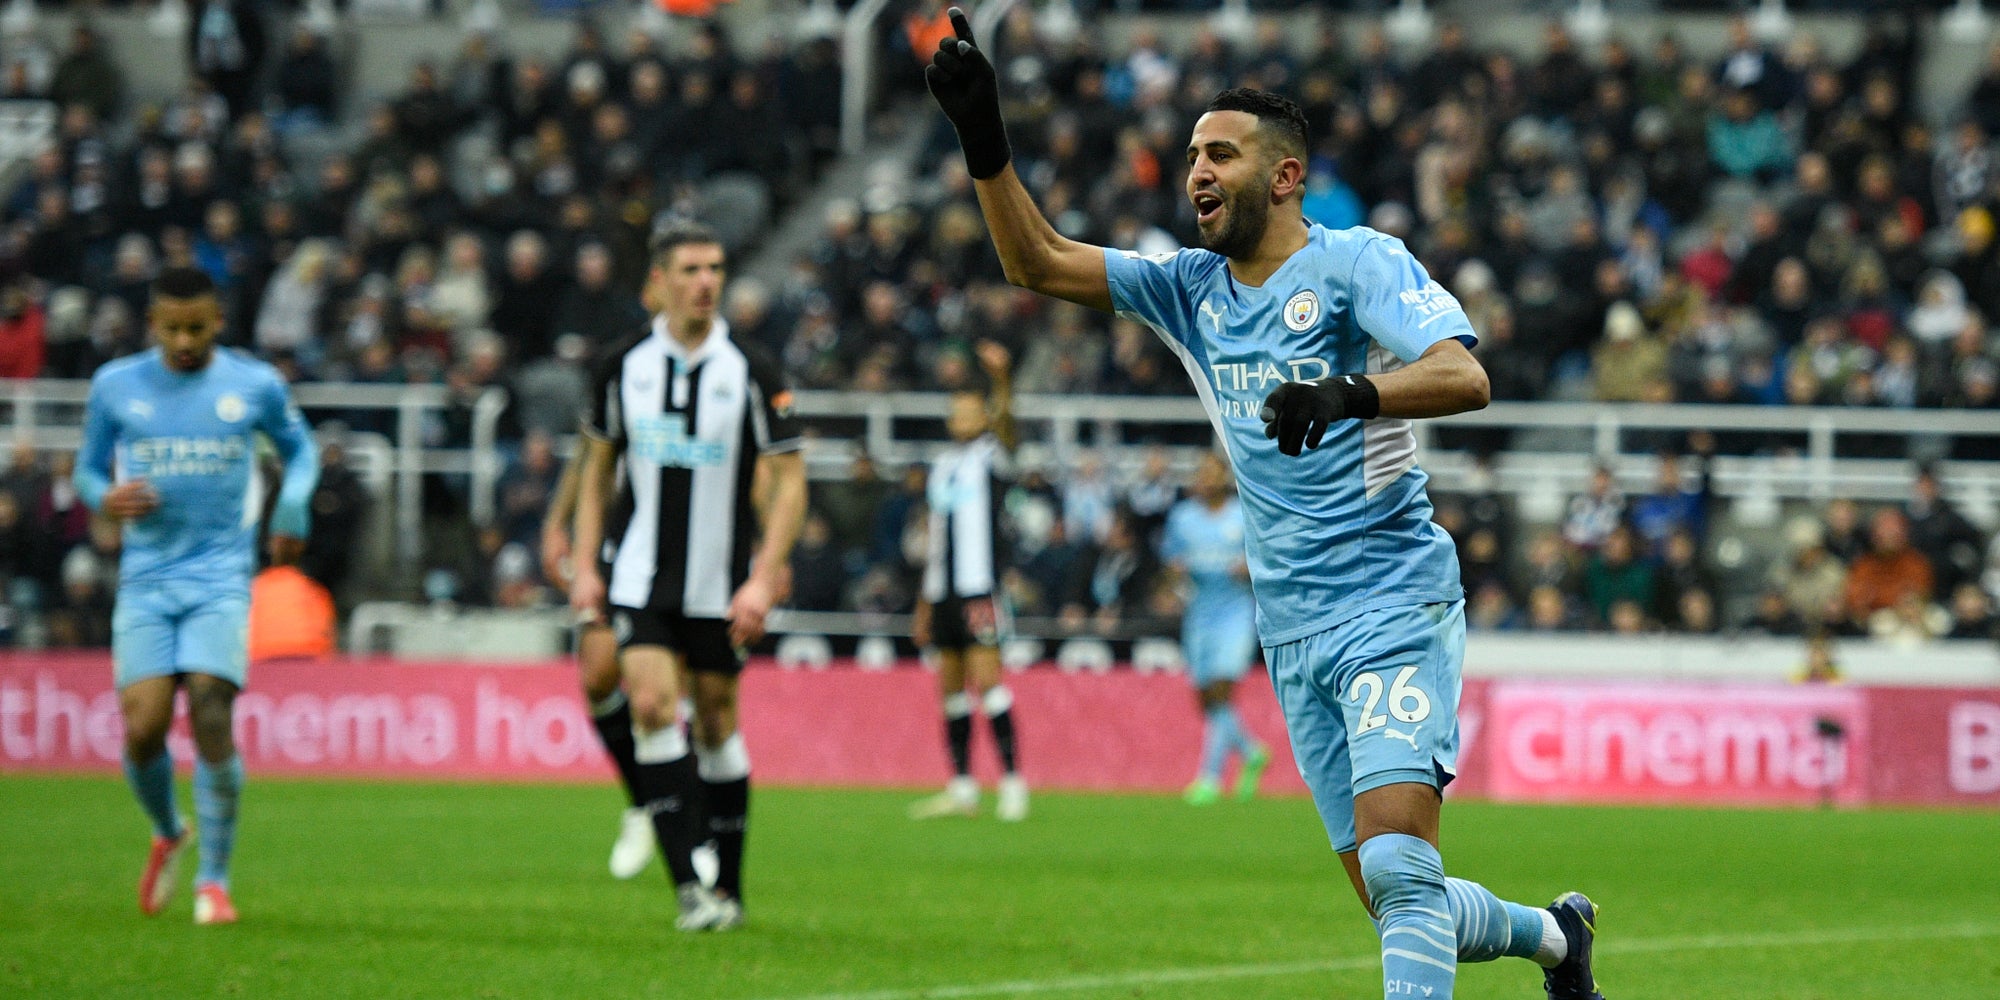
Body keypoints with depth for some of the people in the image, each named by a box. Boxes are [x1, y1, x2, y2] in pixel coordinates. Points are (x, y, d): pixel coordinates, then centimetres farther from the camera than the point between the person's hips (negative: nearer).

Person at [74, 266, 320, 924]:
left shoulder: (255, 385, 4)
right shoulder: (115, 386, 5)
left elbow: (299, 447, 20)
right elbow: (89, 469, 15)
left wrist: (293, 505, 0)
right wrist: (105, 499, -8)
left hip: (221, 579, -1)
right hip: (146, 580, 1)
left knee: (211, 716, -16)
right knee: (143, 726, -10)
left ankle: (214, 878, -4)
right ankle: (167, 833, 22)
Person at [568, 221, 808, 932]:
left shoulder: (752, 372, -6)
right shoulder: (624, 366, 1)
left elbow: (789, 480, -5)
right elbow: (597, 466, 12)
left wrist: (765, 579, -13)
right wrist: (585, 565, 6)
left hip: (720, 583, -1)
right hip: (639, 575, 1)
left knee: (717, 723, 6)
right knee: (652, 705, -15)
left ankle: (728, 888, 19)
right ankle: (686, 885, -16)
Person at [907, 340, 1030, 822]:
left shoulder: (989, 454, 2)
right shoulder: (941, 467, 19)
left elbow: (1004, 419, -20)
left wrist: (1002, 379, -41)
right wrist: (923, 605, 21)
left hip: (979, 589, -7)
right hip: (942, 593, 7)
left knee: (986, 677, -13)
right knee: (951, 685, 7)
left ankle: (1012, 781, -11)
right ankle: (961, 787, 11)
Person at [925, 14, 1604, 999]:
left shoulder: (1356, 262, -6)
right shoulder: (1189, 288, 12)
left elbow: (1463, 377, -19)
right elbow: (1037, 260, 7)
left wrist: (1348, 391, -36)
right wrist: (982, 137, -6)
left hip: (1394, 605, -6)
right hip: (1293, 635, 6)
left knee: (1399, 868, -22)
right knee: (1398, 905, 6)